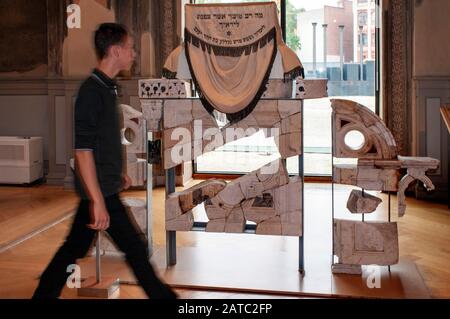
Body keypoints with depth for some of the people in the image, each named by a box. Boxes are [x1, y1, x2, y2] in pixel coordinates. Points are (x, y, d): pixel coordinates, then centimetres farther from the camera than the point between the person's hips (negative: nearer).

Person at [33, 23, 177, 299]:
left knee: (75, 247, 15)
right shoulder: (92, 91, -19)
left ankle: (44, 294, 25)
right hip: (99, 190, -9)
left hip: (103, 186, 9)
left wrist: (118, 173, 25)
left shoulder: (107, 88, 10)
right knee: (136, 250, 2)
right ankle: (162, 295, 16)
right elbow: (82, 149, -23)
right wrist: (98, 201, -26)